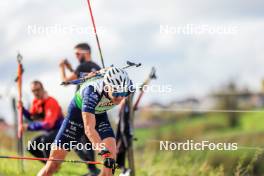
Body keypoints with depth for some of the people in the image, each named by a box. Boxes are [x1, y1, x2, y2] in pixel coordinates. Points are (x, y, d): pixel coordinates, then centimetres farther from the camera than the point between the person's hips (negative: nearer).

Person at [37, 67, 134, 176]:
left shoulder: (127, 88, -27)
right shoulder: (92, 92, -41)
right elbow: (89, 129, -48)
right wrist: (104, 152, -60)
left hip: (100, 115, 4)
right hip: (78, 112, -4)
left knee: (111, 153, -21)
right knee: (53, 164, -5)